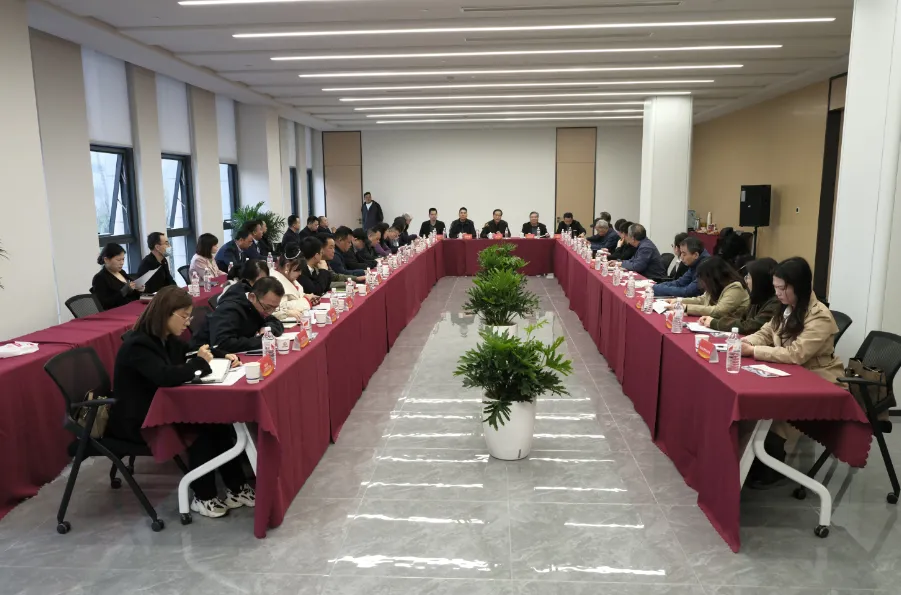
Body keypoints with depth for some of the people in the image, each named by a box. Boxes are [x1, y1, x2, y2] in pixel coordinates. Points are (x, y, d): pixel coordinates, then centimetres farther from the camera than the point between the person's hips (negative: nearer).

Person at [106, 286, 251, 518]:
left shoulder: (167, 338, 4)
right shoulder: (138, 345, -23)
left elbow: (191, 353, 21)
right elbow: (166, 376, -37)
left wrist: (223, 355, 2)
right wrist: (200, 363, -22)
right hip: (135, 421, -8)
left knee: (217, 421, -15)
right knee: (201, 429, -23)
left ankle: (236, 489, -7)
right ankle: (203, 498, -8)